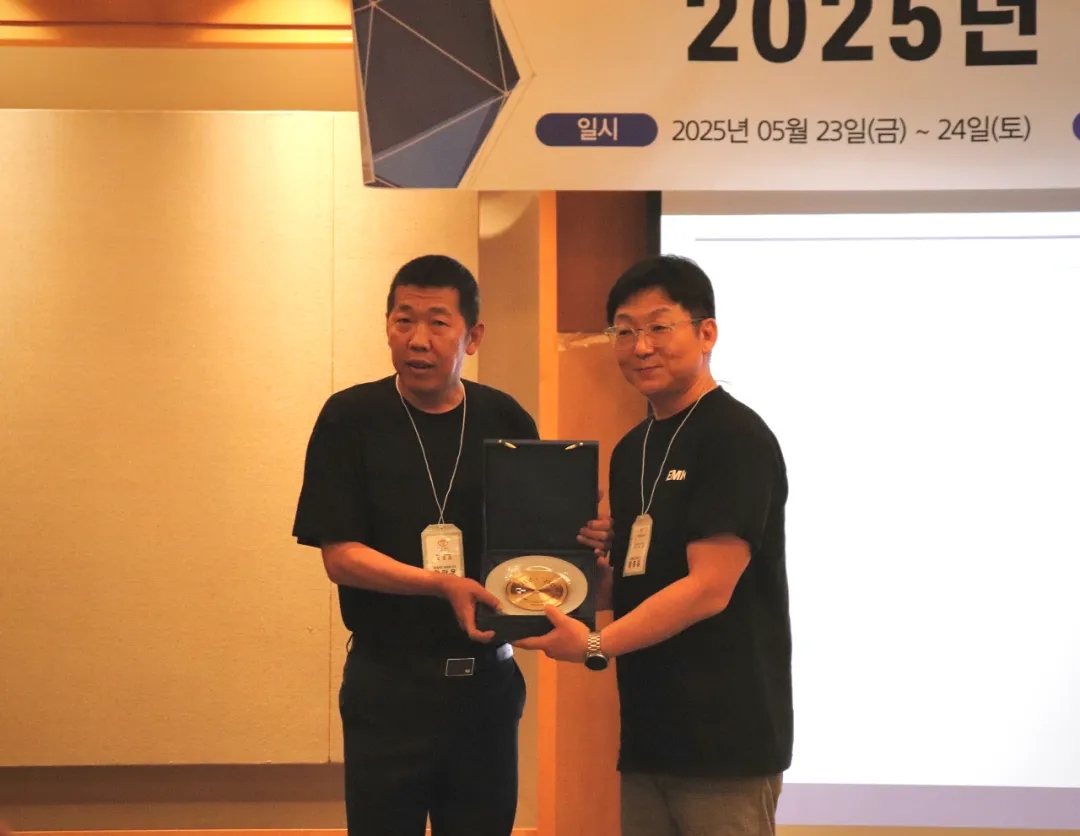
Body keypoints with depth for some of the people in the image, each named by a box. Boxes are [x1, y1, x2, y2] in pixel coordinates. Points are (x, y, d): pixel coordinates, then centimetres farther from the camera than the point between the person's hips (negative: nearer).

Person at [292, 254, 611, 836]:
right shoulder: (350, 419, -5)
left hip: (487, 681, 3)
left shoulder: (506, 421, 2)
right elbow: (340, 554, -9)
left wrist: (583, 541, -13)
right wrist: (443, 585, -23)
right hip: (387, 684, -2)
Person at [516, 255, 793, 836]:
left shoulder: (737, 438, -11)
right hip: (648, 734, 7)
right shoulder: (630, 451, 13)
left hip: (725, 740, -7)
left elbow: (709, 588, -17)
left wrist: (596, 646, -19)